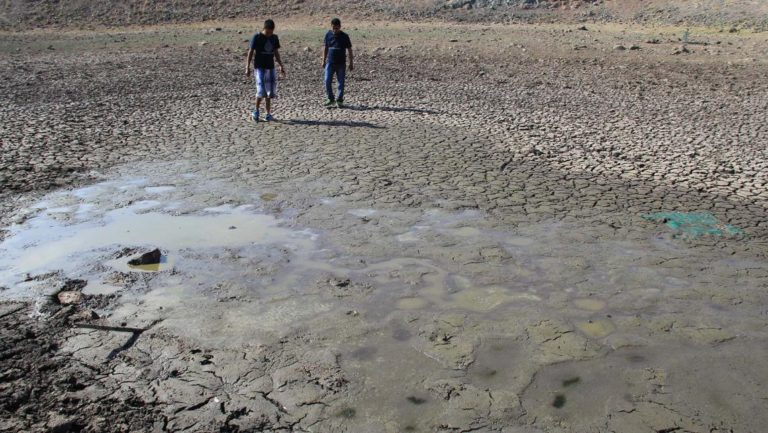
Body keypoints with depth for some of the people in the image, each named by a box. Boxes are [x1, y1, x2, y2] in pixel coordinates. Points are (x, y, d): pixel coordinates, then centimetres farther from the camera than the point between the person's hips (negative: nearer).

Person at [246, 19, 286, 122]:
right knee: (261, 90, -13)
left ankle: (268, 114, 11)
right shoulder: (257, 37, -7)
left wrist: (281, 66, 12)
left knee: (270, 91, 4)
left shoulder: (274, 38, 6)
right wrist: (248, 67, -8)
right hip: (259, 67, -5)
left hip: (270, 67, 5)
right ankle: (256, 111, 4)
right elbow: (250, 52, -5)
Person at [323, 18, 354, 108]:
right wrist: (324, 61, 11)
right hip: (330, 62, 2)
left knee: (341, 82, 3)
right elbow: (326, 48, 12)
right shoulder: (328, 35, 2)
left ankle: (339, 100, 15)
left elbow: (349, 50, 2)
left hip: (341, 63, -1)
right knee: (327, 81, -6)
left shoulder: (344, 36, -4)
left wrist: (351, 63, 0)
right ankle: (331, 99, 10)